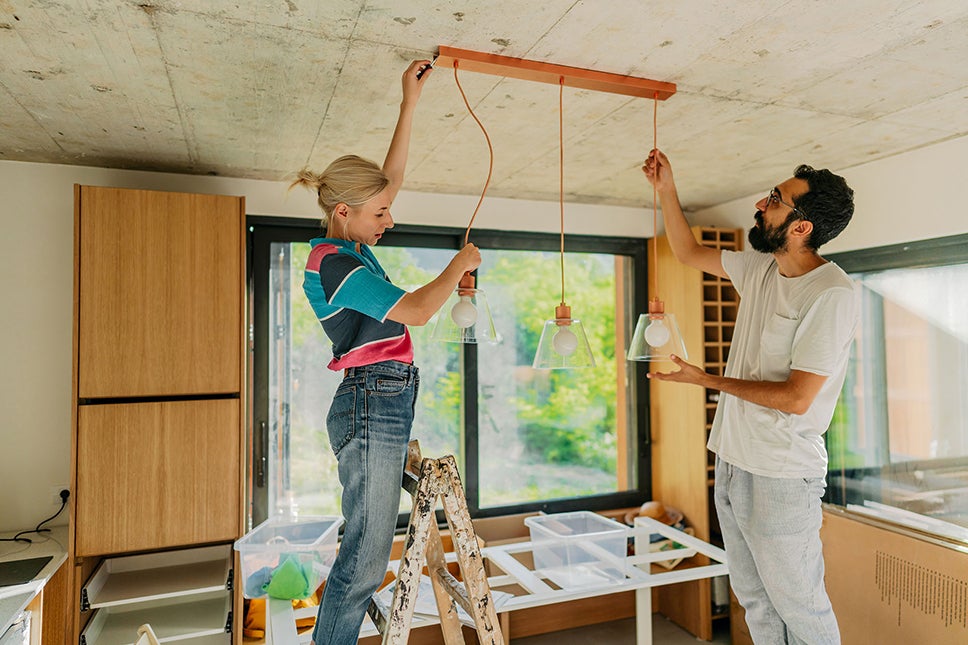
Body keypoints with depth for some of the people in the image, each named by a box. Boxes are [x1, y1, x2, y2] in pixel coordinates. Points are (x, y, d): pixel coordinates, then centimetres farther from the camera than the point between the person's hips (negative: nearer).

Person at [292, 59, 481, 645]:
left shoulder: (350, 246, 14)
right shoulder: (333, 263, -14)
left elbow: (393, 175, 21)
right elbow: (416, 310, -20)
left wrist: (411, 101, 22)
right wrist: (461, 263, -4)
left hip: (383, 404, 10)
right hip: (373, 403, -10)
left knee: (366, 546, 15)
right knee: (366, 556, -4)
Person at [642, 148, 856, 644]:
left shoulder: (831, 295, -20)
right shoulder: (760, 269, 4)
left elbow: (795, 398, -22)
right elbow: (689, 253, 19)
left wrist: (705, 380, -14)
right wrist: (665, 189, 11)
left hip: (781, 477, -8)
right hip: (732, 460, 8)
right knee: (754, 600, 21)